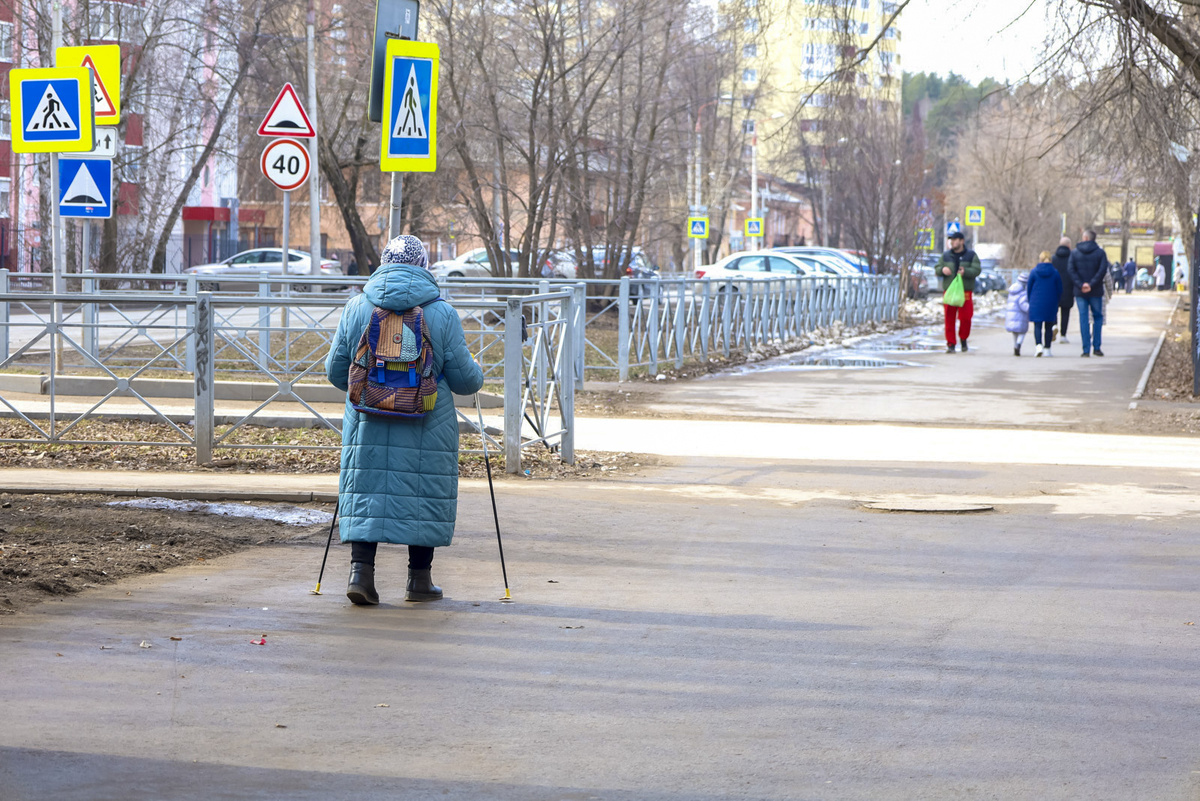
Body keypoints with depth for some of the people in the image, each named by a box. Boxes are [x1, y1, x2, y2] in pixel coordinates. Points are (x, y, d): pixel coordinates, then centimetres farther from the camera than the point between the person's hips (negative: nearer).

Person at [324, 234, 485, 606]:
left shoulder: (355, 308, 0)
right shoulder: (442, 313, -6)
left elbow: (336, 371, 7)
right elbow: (464, 378, -3)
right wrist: (477, 375, 21)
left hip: (367, 423, 2)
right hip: (428, 430, -2)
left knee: (366, 490, 9)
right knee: (424, 494, 10)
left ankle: (360, 570, -3)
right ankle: (419, 580, 15)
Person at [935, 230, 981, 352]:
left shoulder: (971, 255, 5)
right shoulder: (946, 256, 13)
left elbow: (977, 270, -4)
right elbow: (936, 270, 12)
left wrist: (965, 271, -22)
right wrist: (942, 270, -11)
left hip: (965, 291, -2)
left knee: (965, 317, -5)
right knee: (949, 318, -4)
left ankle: (963, 339, 20)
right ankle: (951, 344, 0)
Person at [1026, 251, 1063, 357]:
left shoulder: (1034, 272, -4)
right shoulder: (1055, 273, -2)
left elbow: (1029, 288, 2)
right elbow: (1059, 290, 3)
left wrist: (1030, 301, 15)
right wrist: (1056, 303, 16)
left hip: (1036, 303, -1)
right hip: (1051, 304, 1)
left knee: (1037, 325, 0)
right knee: (1048, 326, 10)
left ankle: (1039, 345, -22)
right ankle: (1047, 349, 13)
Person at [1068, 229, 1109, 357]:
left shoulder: (1075, 253, 2)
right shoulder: (1100, 253, -1)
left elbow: (1071, 271, -8)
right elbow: (1103, 270, -12)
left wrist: (1081, 285, -11)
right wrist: (1091, 284, -13)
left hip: (1080, 292, 0)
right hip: (1096, 292, 0)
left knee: (1083, 318, 3)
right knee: (1098, 317, 13)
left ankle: (1086, 350, -1)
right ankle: (1096, 346, 6)